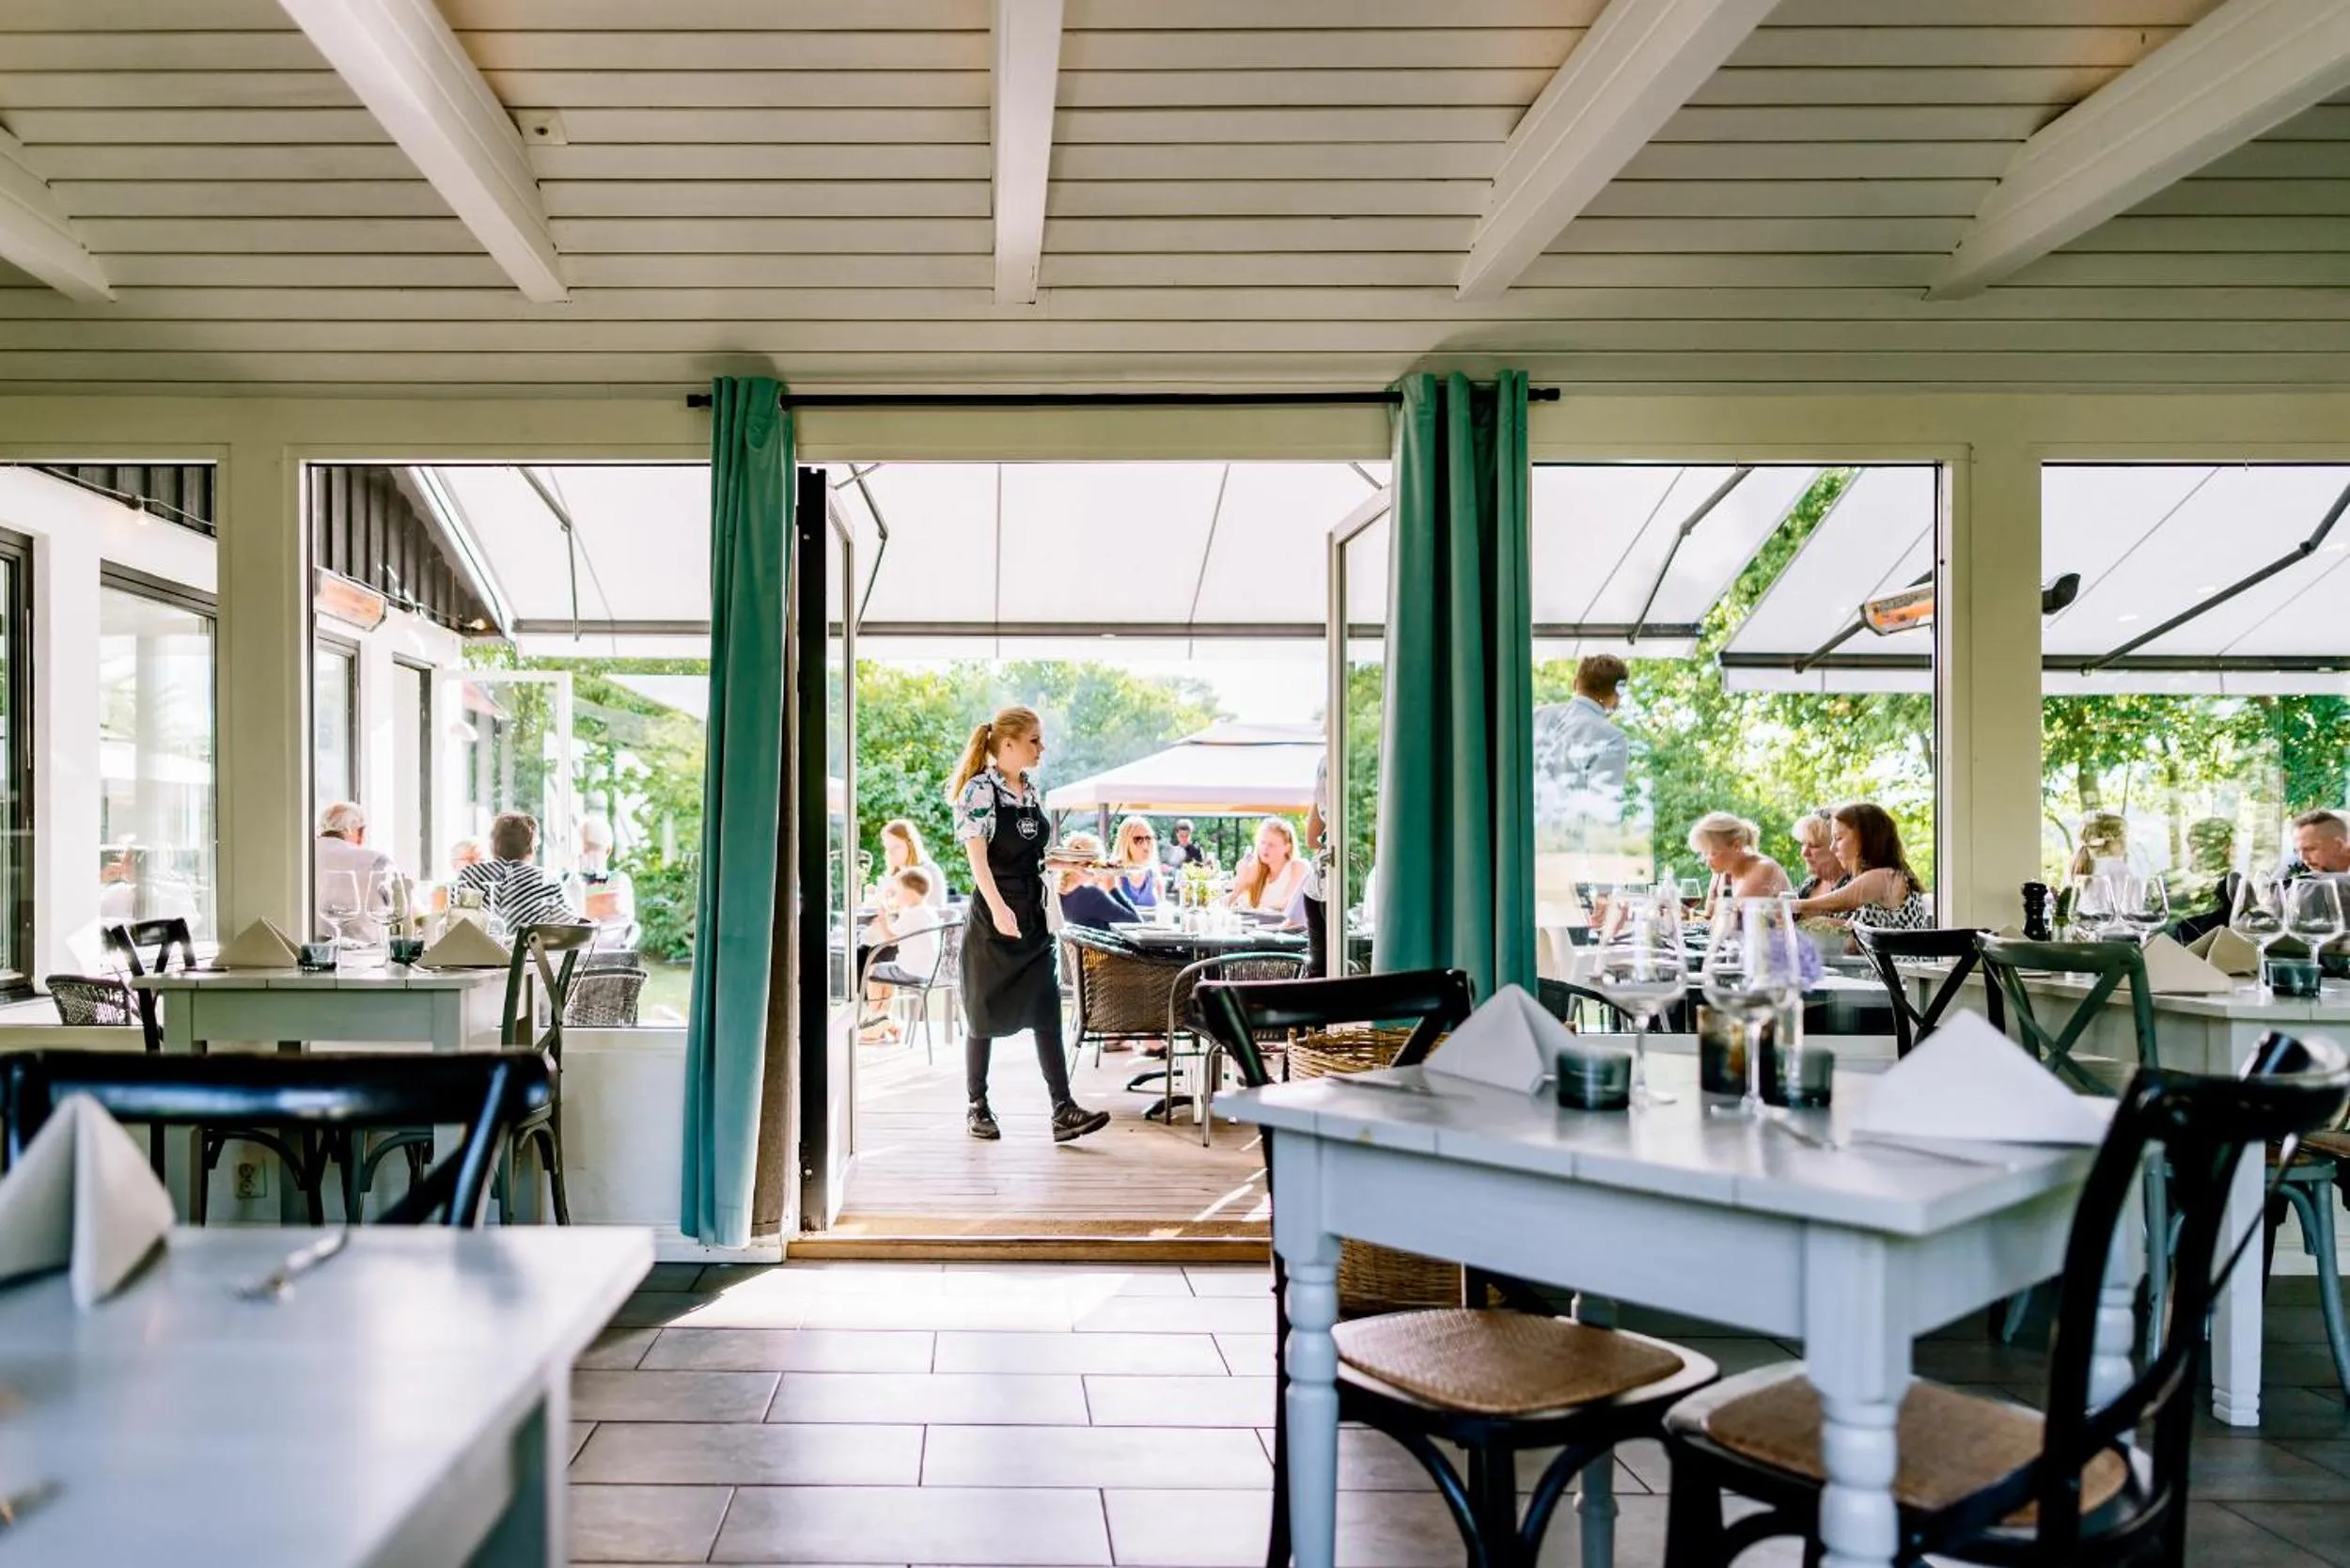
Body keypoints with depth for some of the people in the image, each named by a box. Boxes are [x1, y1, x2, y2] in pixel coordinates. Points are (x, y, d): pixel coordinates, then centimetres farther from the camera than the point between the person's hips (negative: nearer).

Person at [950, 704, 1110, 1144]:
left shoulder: (1032, 790, 11)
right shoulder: (980, 789, -11)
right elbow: (977, 855, -19)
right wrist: (998, 908, -28)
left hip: (1033, 917, 6)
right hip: (994, 915, -6)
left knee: (1047, 1012, -1)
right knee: (985, 1013, 5)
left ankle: (1063, 1109, -3)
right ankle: (977, 1107, 19)